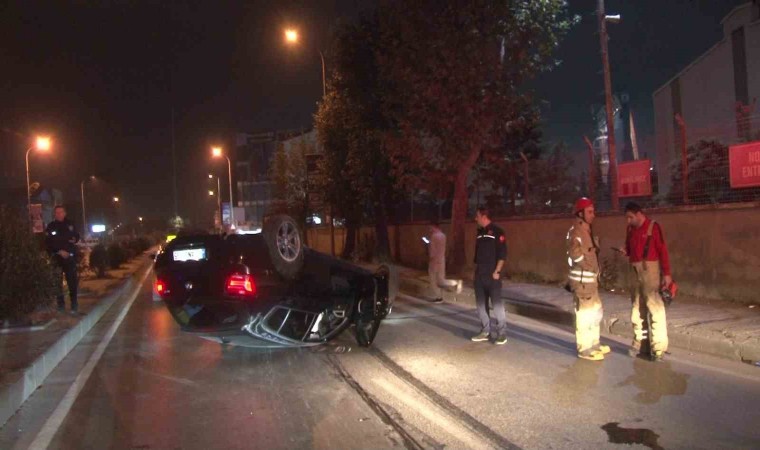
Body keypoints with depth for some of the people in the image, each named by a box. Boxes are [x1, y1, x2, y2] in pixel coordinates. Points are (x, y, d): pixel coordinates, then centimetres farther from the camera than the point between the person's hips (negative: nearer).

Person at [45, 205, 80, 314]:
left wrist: (74, 239, -4)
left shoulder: (70, 224, 8)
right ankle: (61, 304, 8)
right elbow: (48, 243, -4)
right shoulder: (51, 226, 1)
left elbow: (77, 236, 19)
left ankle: (74, 304, 7)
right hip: (57, 257, -1)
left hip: (70, 256, 1)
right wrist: (59, 251, -14)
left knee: (72, 280, 0)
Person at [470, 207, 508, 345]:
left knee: (497, 304, -5)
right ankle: (485, 331, 17)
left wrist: (497, 271, -16)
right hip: (479, 275, 8)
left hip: (492, 275, -8)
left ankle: (502, 334, 2)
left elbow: (502, 254, -11)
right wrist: (476, 270, 16)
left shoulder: (497, 232, -8)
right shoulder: (480, 232, 14)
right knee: (481, 304, 9)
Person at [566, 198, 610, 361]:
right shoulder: (576, 231, -16)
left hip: (590, 278, 10)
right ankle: (584, 349, 7)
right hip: (582, 279, -10)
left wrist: (595, 274, 13)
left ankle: (594, 344, 31)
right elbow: (575, 254, -25)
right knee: (585, 314, -3)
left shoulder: (587, 230, 14)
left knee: (596, 312, 19)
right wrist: (590, 266, -14)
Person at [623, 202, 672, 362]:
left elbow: (663, 250, -11)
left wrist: (667, 273, -14)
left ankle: (658, 347, -3)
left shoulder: (653, 226, -9)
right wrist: (625, 251, -3)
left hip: (650, 269, -7)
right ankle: (638, 342, 21)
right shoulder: (630, 228, 10)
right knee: (637, 307, 12)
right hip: (635, 270, 7)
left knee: (655, 307, -6)